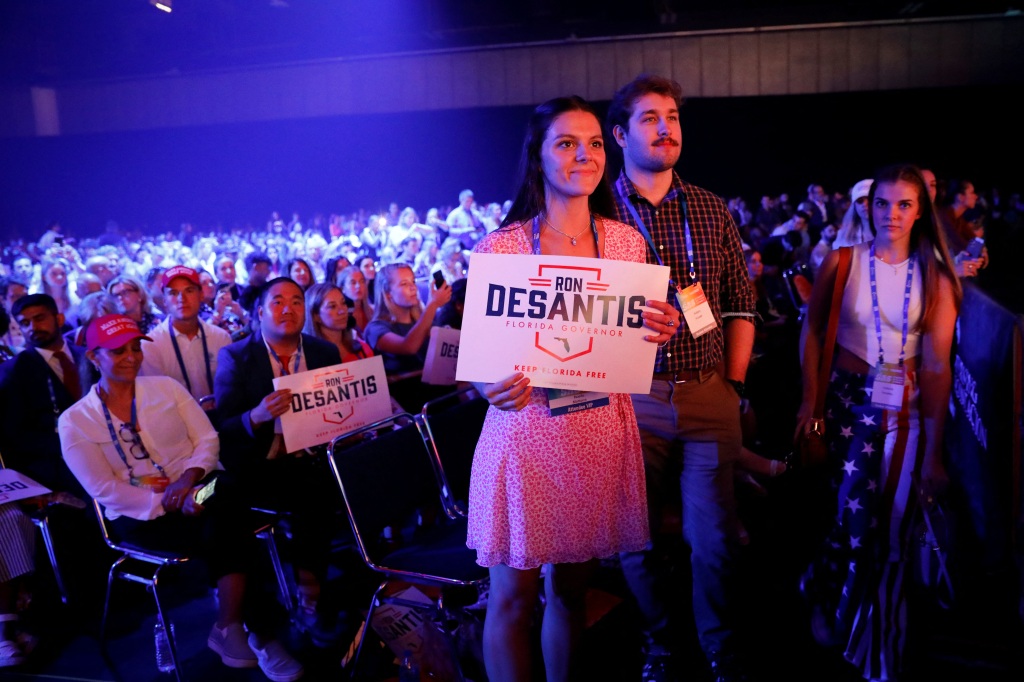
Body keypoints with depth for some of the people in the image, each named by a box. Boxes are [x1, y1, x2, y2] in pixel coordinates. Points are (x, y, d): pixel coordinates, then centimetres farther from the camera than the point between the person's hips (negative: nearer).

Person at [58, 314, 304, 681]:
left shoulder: (166, 387, 7)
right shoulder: (75, 421, -1)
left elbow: (208, 439, 3)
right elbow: (104, 489, -7)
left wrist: (189, 475, -18)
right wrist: (168, 502, -19)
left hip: (198, 488, 3)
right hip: (139, 515, -3)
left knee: (224, 498, -34)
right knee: (227, 530, -31)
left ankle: (230, 628, -27)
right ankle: (251, 630, -19)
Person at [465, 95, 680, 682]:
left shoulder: (625, 240, 6)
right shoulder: (502, 246, -5)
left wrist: (659, 332, -10)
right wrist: (494, 385, -23)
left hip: (601, 430, 3)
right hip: (525, 429, -3)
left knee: (571, 586, 17)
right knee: (513, 596, 5)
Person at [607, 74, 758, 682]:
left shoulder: (711, 210, 8)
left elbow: (740, 305, 9)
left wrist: (733, 384, 3)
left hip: (708, 398, 2)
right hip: (631, 401, -1)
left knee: (715, 539, 6)